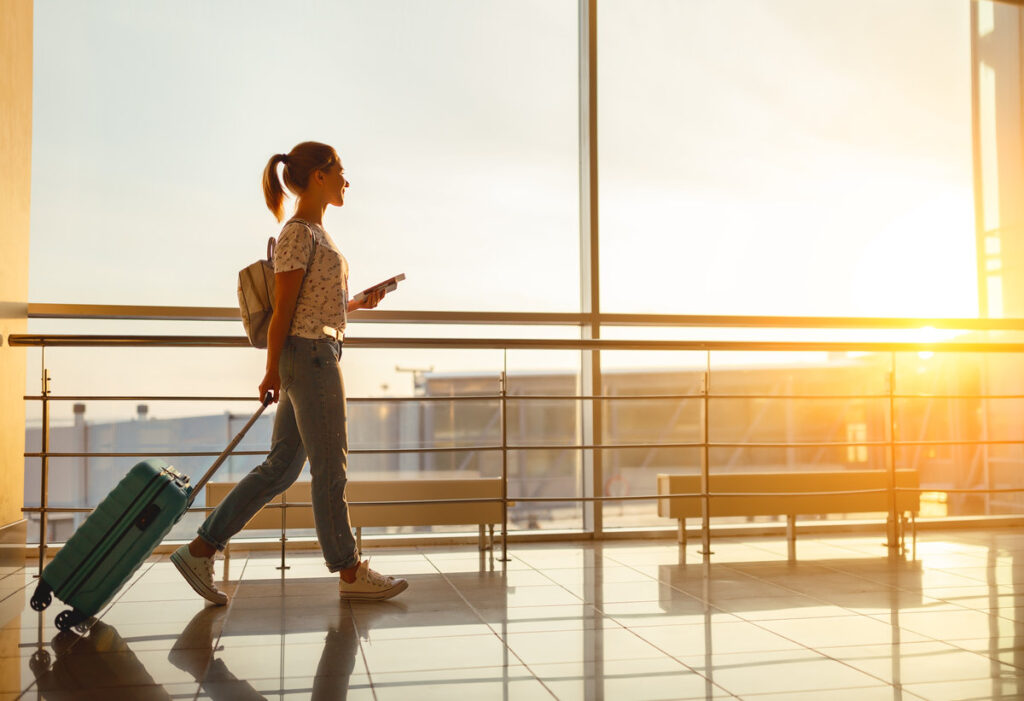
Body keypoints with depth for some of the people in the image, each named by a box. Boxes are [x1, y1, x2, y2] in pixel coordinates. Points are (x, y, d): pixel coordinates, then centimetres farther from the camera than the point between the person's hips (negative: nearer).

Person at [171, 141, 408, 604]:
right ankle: (350, 573, 12)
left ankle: (200, 550, 14)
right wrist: (272, 372, -13)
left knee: (280, 469, 10)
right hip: (311, 355, -10)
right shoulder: (298, 233, -10)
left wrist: (357, 304, 8)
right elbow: (283, 308, -13)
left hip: (317, 357, 10)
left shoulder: (315, 233, 19)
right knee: (330, 469, 0)